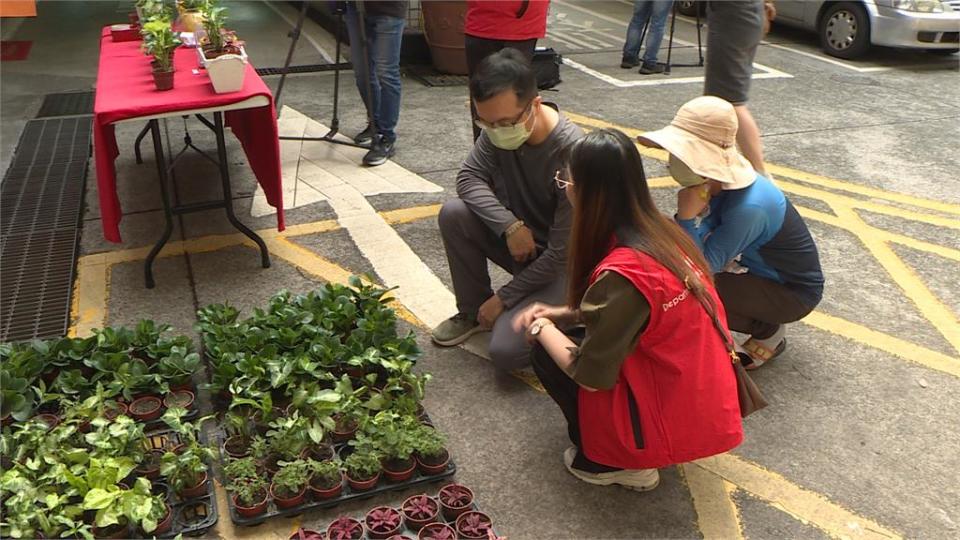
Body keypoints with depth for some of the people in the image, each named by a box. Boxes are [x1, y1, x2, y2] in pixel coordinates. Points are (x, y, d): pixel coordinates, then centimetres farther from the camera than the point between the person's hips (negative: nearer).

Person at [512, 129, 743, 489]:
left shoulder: (622, 273, -27)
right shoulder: (662, 232, -2)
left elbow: (589, 376, -19)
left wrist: (542, 329, -3)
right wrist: (561, 315, 6)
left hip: (671, 424, -8)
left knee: (547, 356, 2)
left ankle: (611, 463, 9)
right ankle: (625, 453, 17)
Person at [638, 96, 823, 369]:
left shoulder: (749, 207, -36)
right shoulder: (718, 181, -13)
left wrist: (687, 217, -40)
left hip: (794, 291, -8)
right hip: (759, 269, 8)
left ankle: (769, 332, 3)